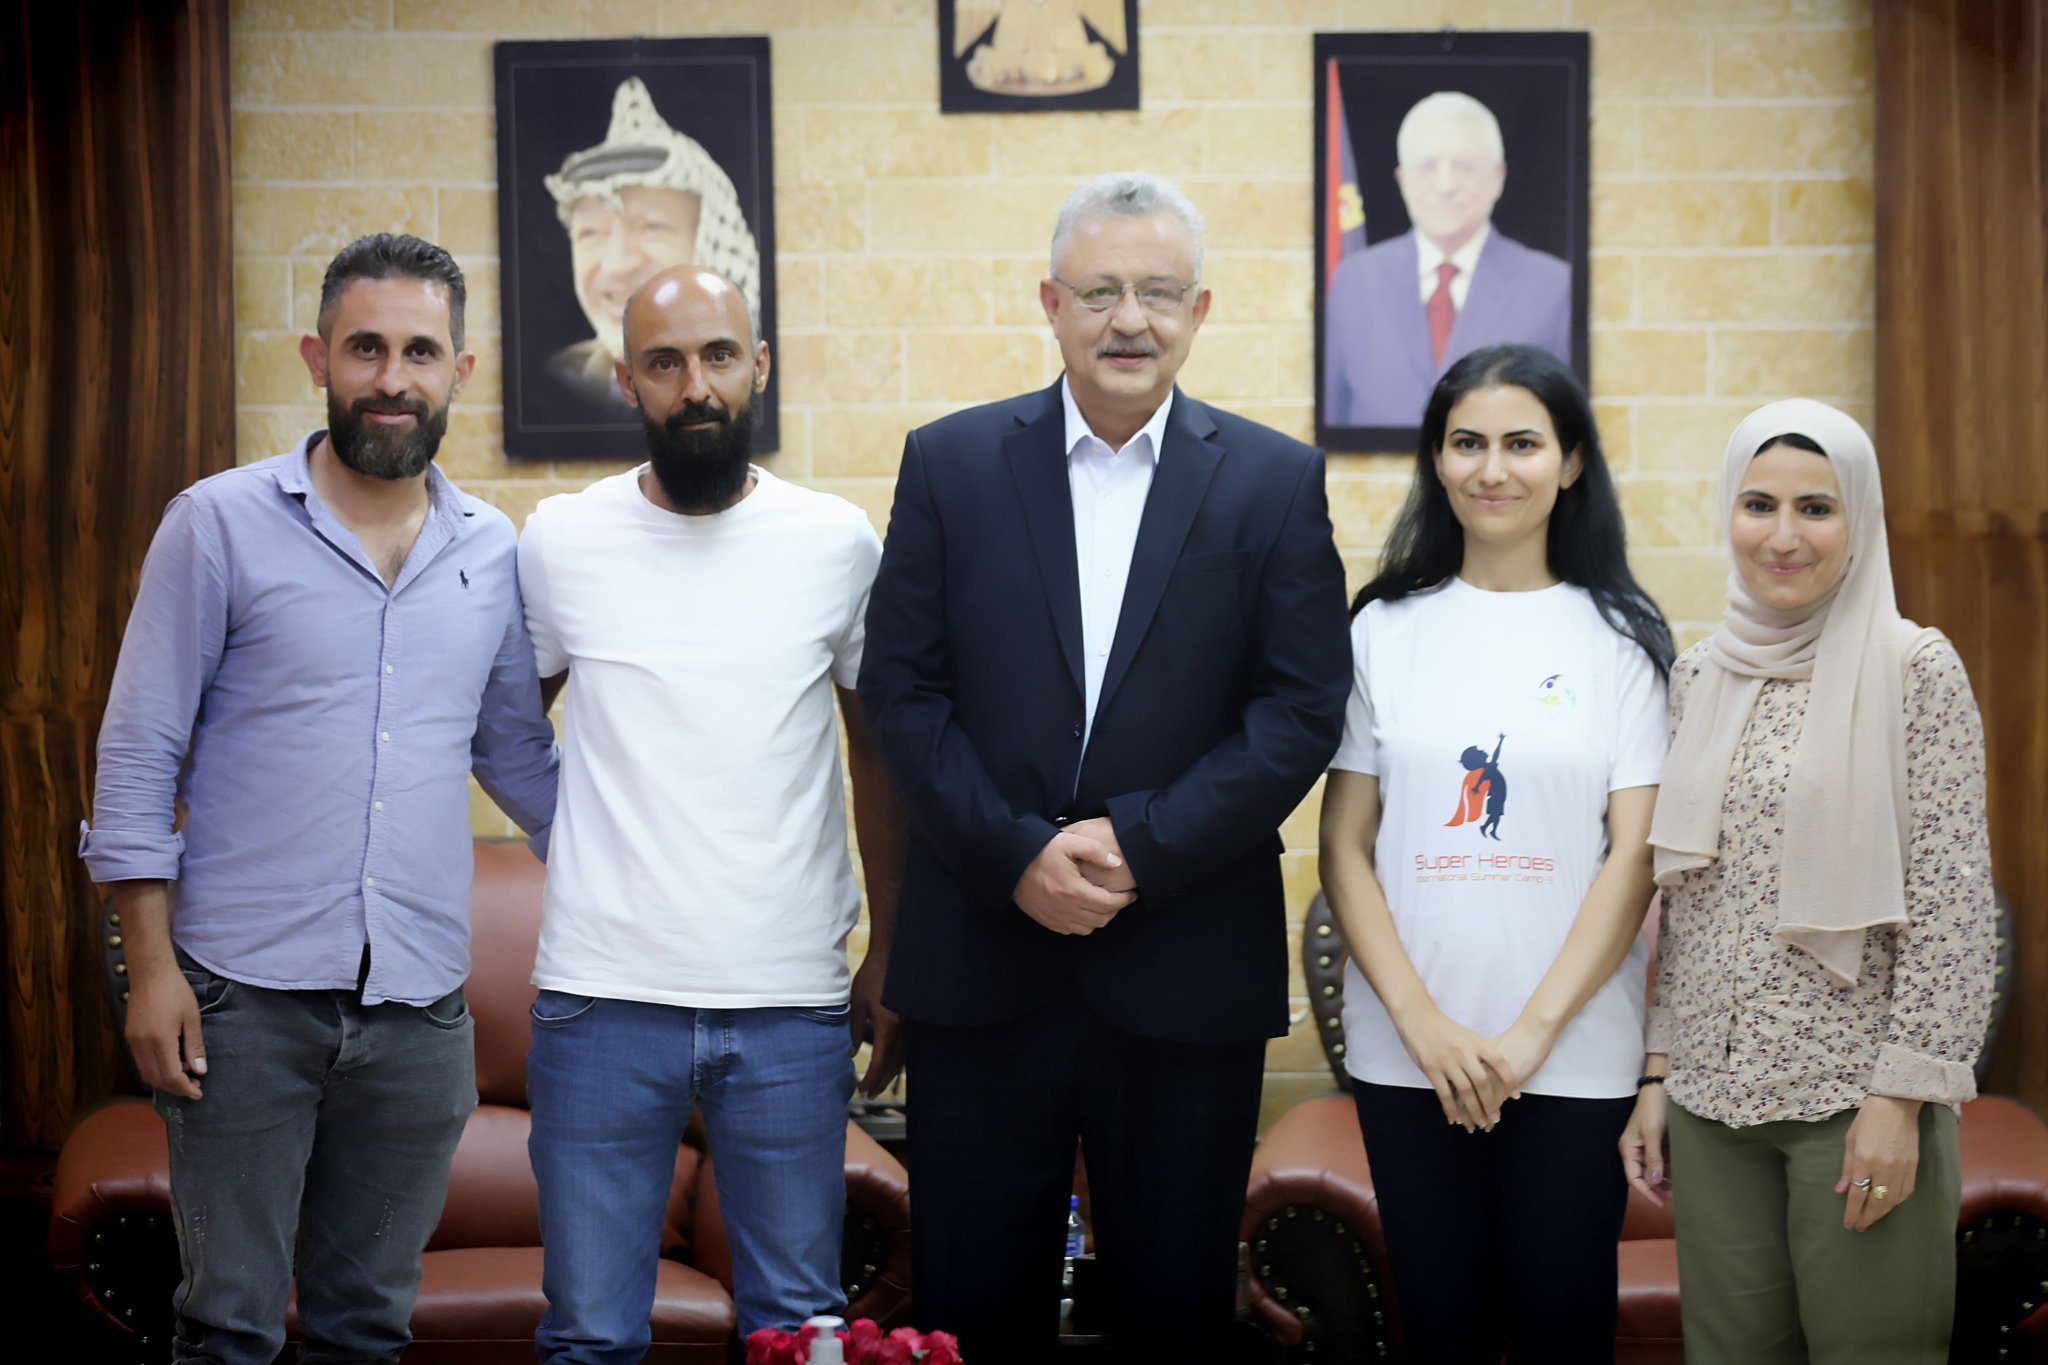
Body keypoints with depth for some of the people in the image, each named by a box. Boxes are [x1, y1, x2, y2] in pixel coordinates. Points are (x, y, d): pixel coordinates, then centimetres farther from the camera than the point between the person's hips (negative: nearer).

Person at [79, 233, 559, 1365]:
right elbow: (138, 753, -2)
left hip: (419, 1005, 3)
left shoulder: (493, 551, 8)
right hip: (246, 995, -3)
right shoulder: (219, 525, -2)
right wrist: (152, 964, -8)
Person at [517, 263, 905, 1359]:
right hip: (602, 999, 0)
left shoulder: (838, 542, 3)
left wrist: (891, 957, 9)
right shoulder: (560, 542, 2)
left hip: (793, 1009, 0)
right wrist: (597, 827, 6)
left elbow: (881, 753, 11)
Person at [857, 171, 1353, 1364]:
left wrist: (1140, 845, -13)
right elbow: (903, 689, 0)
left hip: (1187, 970, 0)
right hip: (982, 961, 1)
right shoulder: (952, 463, 5)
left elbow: (1303, 710, -4)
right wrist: (1016, 857, -12)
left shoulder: (1276, 482, 3)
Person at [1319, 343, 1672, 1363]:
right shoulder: (1385, 629, 5)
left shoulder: (1622, 639, 2)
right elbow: (1345, 850, 3)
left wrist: (1532, 1031, -10)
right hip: (1405, 1050, 1)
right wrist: (1422, 1022, -8)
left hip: (1572, 1053, -1)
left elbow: (1634, 858, -3)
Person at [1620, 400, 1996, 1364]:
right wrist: (1656, 1073, 9)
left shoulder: (1914, 670, -6)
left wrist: (1902, 1095, -13)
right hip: (1713, 1098, 5)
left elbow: (1952, 903, -9)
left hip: (1857, 1097, -5)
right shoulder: (1700, 676, 9)